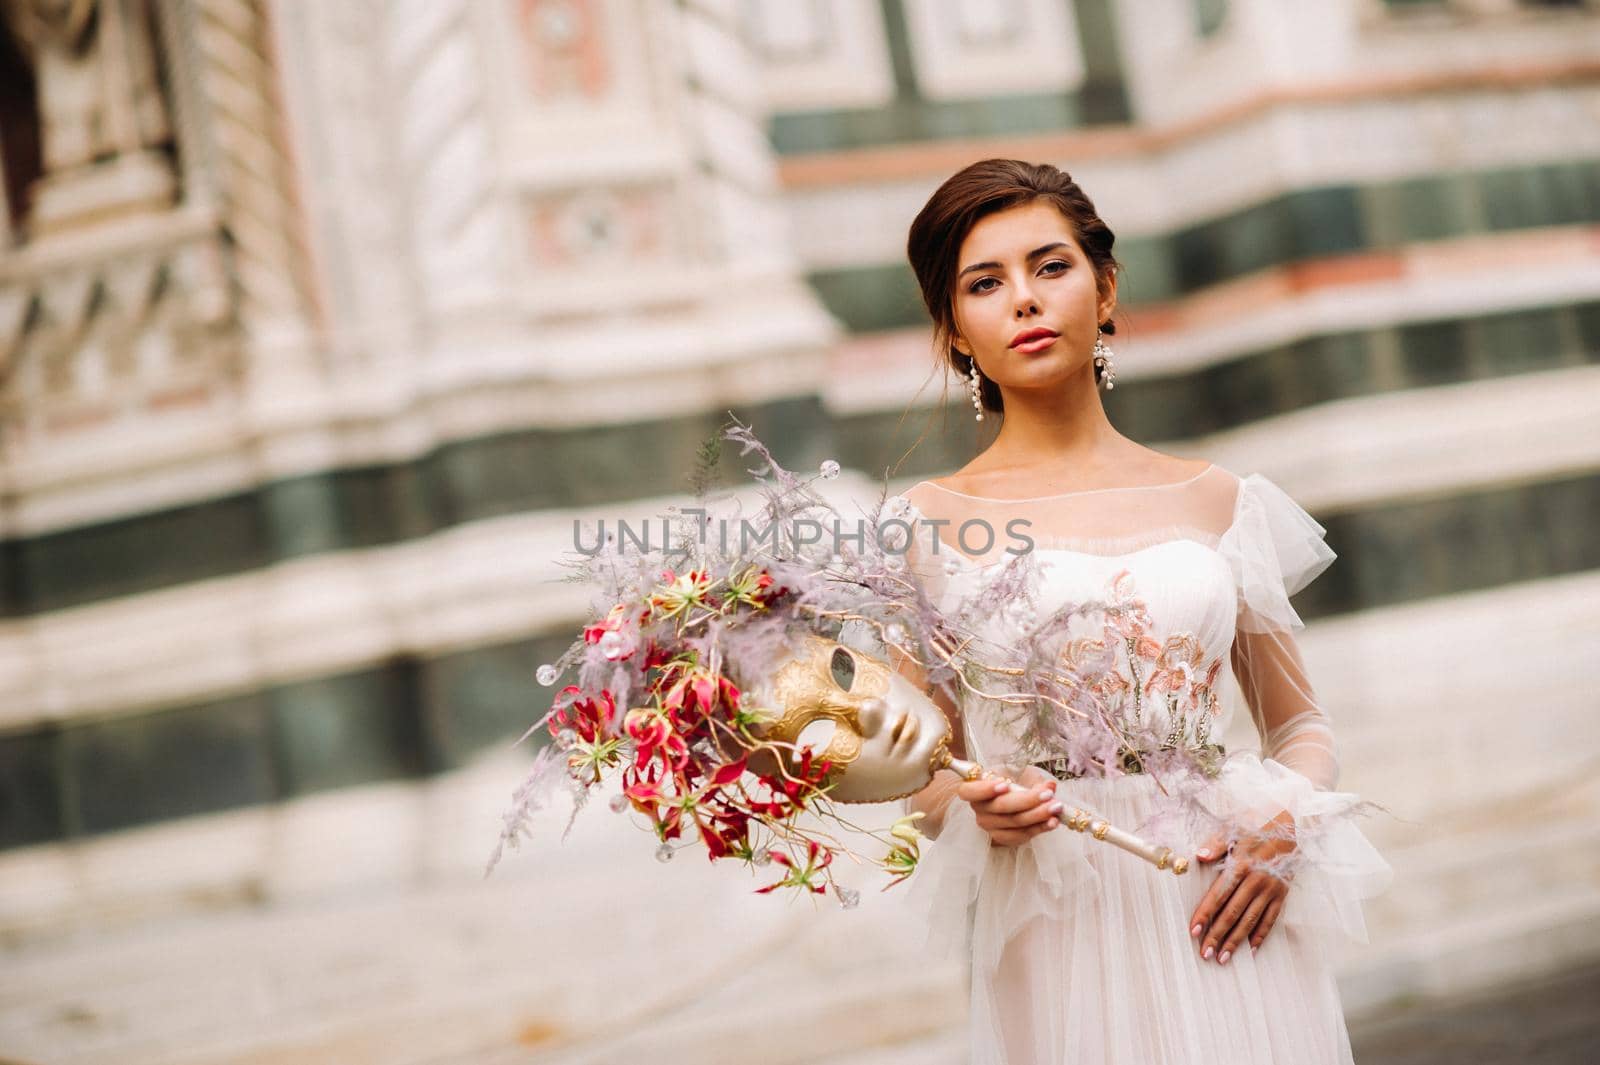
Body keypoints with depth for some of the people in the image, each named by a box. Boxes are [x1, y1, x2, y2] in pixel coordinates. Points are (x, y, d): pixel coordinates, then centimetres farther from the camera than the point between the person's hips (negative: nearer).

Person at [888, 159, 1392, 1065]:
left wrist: (1287, 820, -8)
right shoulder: (931, 525, 2)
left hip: (1227, 908, 2)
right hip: (1058, 928, -1)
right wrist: (977, 807, -16)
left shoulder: (1217, 503, 7)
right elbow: (923, 777, 5)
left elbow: (1303, 725, 12)